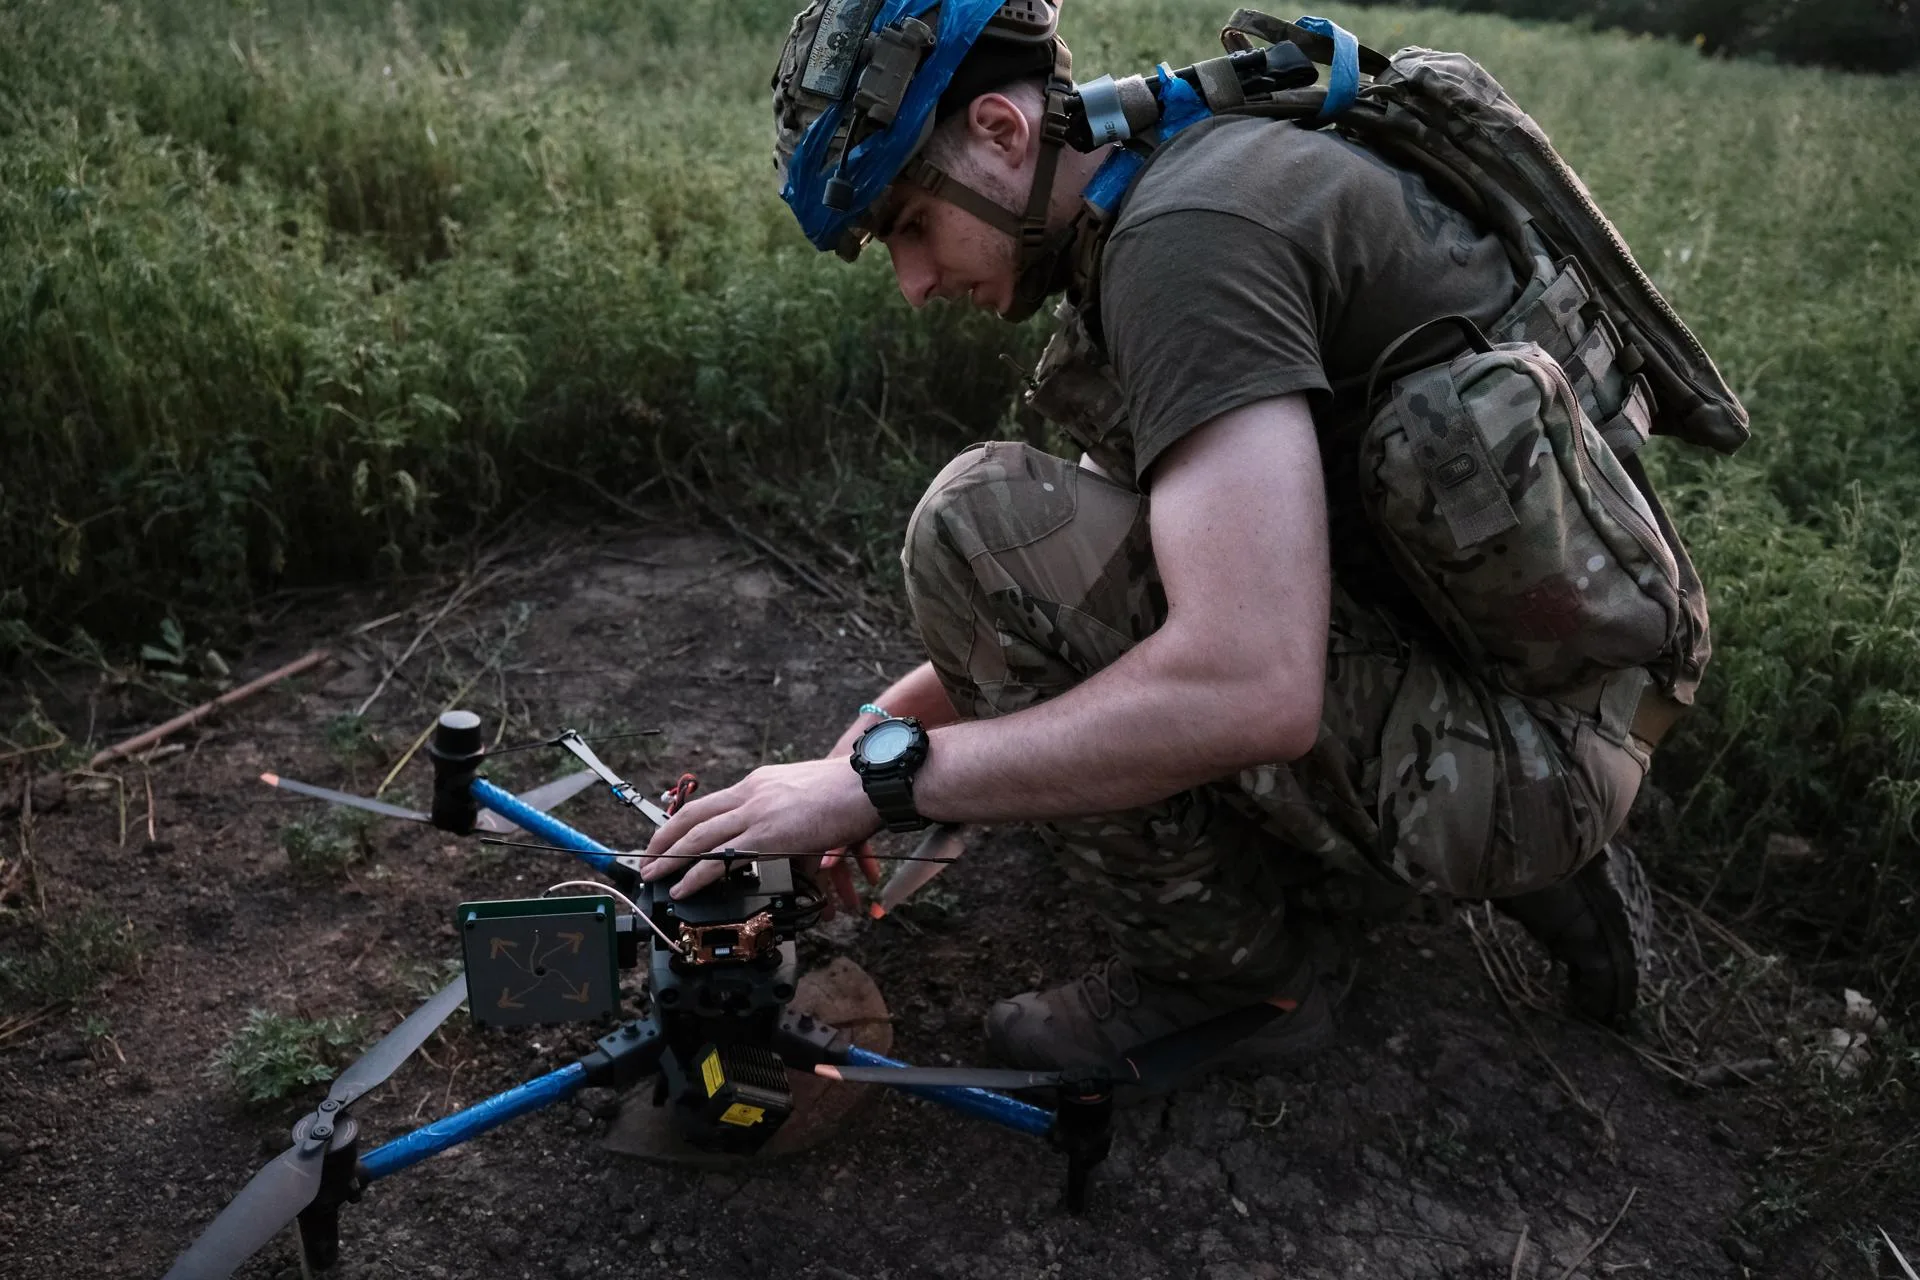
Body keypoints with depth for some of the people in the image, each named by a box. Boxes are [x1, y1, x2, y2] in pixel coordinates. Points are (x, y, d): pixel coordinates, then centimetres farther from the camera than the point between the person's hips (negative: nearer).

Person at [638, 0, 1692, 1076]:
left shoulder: (1188, 232, -20)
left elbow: (1250, 693, -31)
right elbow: (1071, 591, 17)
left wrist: (885, 778, -21)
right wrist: (882, 727, 12)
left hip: (1523, 743, -10)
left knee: (981, 523, -19)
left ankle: (1231, 972, -1)